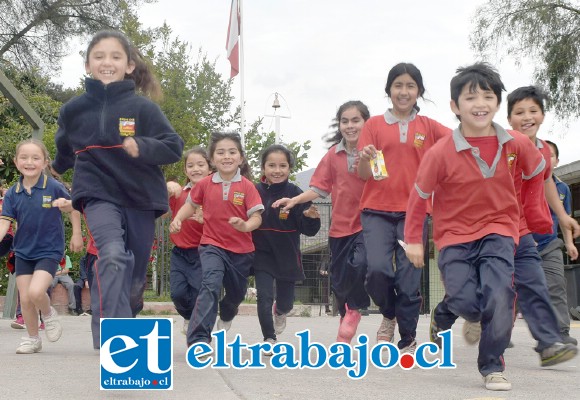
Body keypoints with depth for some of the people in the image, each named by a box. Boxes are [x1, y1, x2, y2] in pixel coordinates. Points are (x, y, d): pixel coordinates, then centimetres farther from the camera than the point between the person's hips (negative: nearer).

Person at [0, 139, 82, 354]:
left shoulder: (54, 187, -12)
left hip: (49, 250, -4)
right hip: (23, 251, 4)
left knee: (36, 292, -22)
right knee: (25, 298, 4)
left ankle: (49, 314, 11)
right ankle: (32, 339, 23)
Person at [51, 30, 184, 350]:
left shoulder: (142, 107, -6)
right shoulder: (73, 109, 1)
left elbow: (174, 147, -8)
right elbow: (65, 149, 22)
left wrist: (142, 147, -26)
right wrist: (57, 168, 38)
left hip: (140, 198, 1)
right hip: (98, 194, -1)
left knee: (135, 279, 9)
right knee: (113, 256, -28)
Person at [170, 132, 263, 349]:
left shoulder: (247, 186, -11)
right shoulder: (205, 184, -5)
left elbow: (257, 217, -14)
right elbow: (191, 204, 12)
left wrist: (245, 225, -35)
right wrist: (178, 219, -5)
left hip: (241, 249, 1)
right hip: (212, 245, -1)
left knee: (236, 293, 20)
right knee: (210, 285, -26)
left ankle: (226, 317, 57)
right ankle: (198, 338, -30)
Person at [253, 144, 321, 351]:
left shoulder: (296, 194, -11)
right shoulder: (255, 192, -9)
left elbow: (308, 230, -11)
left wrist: (312, 218, -30)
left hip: (287, 256, 1)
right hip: (262, 254, -1)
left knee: (285, 302, 16)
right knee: (264, 297, -8)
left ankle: (280, 312, 52)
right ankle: (269, 338, 12)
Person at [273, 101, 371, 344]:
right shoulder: (333, 154, 5)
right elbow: (320, 188, 5)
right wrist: (295, 200, -5)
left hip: (366, 223, -4)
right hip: (340, 225, 4)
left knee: (360, 264, -26)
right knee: (339, 279, 10)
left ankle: (354, 309, 2)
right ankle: (346, 319, 34)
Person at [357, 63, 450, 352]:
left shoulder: (429, 127, 9)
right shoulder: (374, 125, 7)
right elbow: (363, 174, 3)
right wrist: (364, 159, -18)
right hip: (377, 210, 0)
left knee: (409, 280, -3)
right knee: (378, 270, -18)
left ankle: (408, 342, 14)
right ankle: (389, 315, 14)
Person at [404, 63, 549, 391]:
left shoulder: (516, 144, -9)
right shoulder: (441, 152, -16)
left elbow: (537, 171, 12)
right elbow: (420, 196, -4)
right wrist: (413, 239, 0)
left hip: (499, 230, 1)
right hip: (455, 234, -1)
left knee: (499, 295, -19)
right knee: (466, 302, -14)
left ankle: (493, 366, 1)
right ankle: (447, 310, 27)